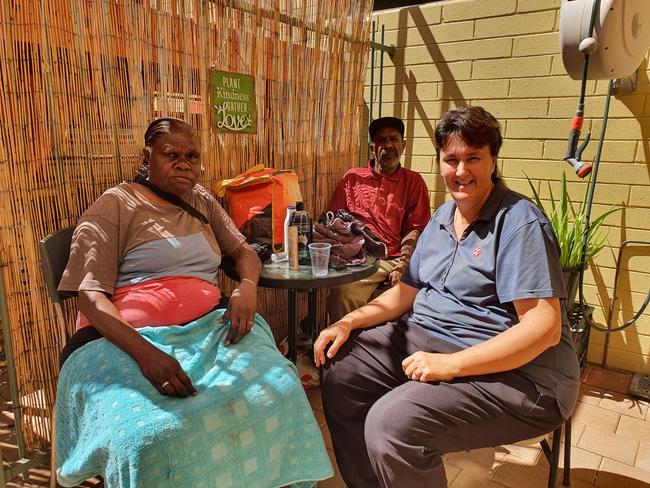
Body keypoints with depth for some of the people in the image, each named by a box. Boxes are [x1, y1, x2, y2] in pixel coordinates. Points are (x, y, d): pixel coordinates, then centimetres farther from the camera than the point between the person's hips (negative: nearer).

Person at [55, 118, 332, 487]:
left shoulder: (201, 201, 19)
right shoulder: (114, 207, 2)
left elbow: (243, 250, 19)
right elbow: (90, 296, -7)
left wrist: (248, 287, -7)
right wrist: (144, 351, -25)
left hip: (209, 328, 4)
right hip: (126, 339, -3)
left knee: (276, 391, -24)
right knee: (149, 432, -33)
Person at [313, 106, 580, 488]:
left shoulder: (519, 223, -15)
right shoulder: (442, 217, 11)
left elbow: (545, 327, -22)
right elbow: (408, 291, 14)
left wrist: (451, 364, -27)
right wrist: (349, 323, 0)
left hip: (513, 372, -8)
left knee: (390, 422, -29)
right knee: (339, 369, 2)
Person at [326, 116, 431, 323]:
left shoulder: (413, 181, 15)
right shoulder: (353, 178, 18)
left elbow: (416, 229, 5)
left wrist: (401, 267, -11)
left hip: (397, 260, 1)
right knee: (342, 295, -30)